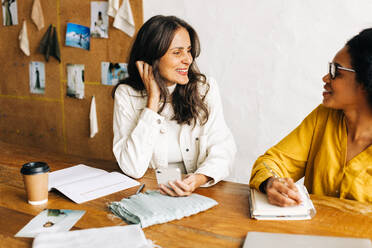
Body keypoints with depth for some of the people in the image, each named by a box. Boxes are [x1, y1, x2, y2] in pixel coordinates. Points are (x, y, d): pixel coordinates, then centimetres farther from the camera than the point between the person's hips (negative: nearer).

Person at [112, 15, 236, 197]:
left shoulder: (205, 89, 1)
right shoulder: (127, 95, -4)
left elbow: (222, 148, -5)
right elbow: (133, 168, -13)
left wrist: (199, 179, -26)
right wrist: (153, 99, -13)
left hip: (200, 191, 0)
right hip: (148, 194, 1)